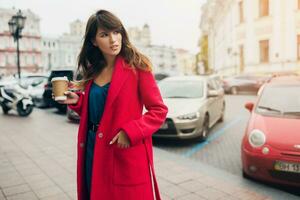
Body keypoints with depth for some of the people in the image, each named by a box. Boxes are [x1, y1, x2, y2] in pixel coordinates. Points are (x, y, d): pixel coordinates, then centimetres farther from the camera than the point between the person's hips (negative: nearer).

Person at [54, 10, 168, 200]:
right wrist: (78, 101, -1)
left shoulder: (137, 67, -10)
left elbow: (159, 110, -10)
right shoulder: (93, 71, 7)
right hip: (93, 151, 6)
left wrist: (130, 132, -21)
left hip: (127, 154, -5)